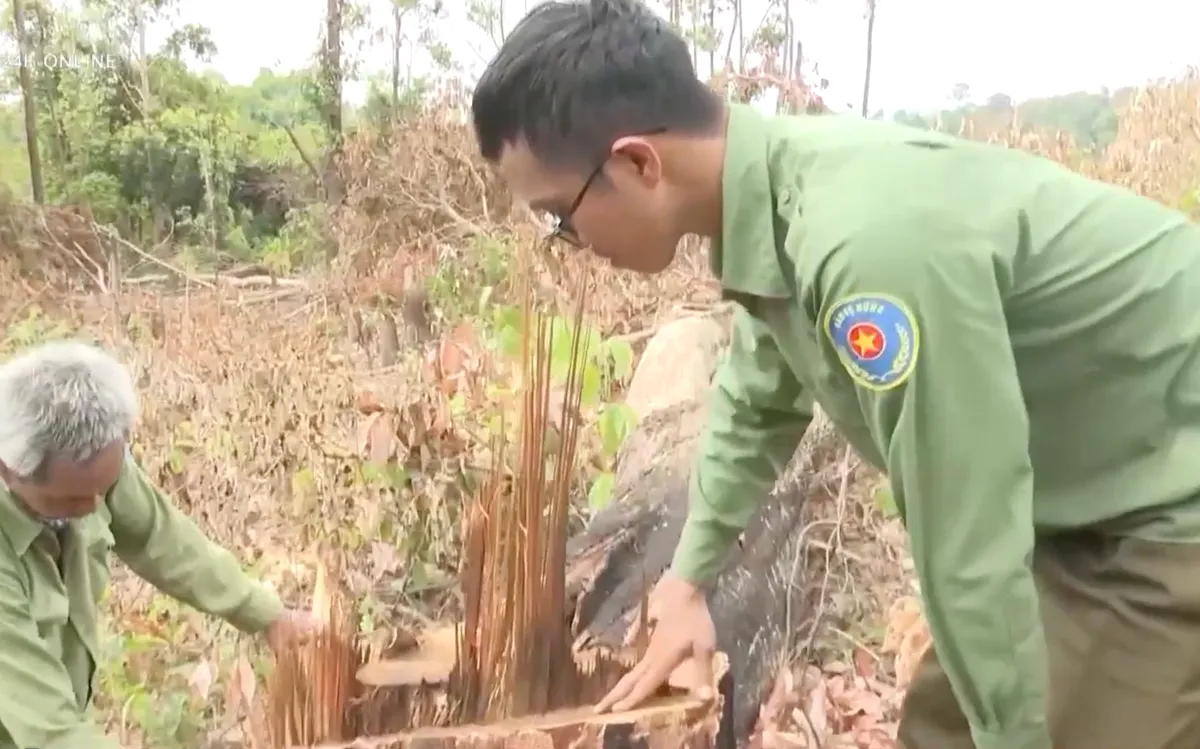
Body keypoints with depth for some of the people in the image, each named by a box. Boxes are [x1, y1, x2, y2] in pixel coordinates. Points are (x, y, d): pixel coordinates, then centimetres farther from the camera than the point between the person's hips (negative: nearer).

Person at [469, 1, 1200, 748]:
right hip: (1090, 497, 8)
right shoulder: (776, 184, -7)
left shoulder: (868, 240, -37)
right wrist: (690, 579, 16)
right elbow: (756, 402, 9)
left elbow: (970, 544, -29)